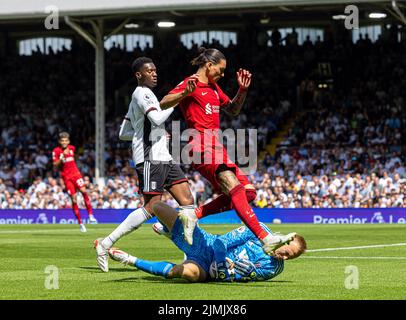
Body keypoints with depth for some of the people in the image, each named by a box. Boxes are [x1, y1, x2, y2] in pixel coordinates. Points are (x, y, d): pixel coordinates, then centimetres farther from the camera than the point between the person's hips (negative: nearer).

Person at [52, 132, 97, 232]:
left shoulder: (72, 148, 9)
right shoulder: (56, 151, -3)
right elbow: (55, 165, -12)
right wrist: (62, 157, -21)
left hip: (75, 173, 3)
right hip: (66, 177, -3)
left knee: (83, 191, -20)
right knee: (74, 199, -6)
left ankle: (91, 215, -19)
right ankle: (80, 223, 0)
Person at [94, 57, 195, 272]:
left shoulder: (138, 97, 23)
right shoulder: (142, 93, -7)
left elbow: (123, 134, 24)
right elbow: (157, 119, -23)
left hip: (163, 157, 10)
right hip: (150, 158, -10)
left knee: (188, 201, 1)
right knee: (151, 208, -13)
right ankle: (106, 244, -8)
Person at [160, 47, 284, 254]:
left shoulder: (213, 87, 23)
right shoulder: (190, 84, -3)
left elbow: (233, 110, 34)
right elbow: (163, 104, -17)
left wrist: (242, 91, 17)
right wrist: (186, 93, -33)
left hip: (217, 148, 10)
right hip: (203, 147, -10)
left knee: (248, 192, 1)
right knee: (235, 188, -27)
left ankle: (194, 215, -2)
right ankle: (264, 238, -40)